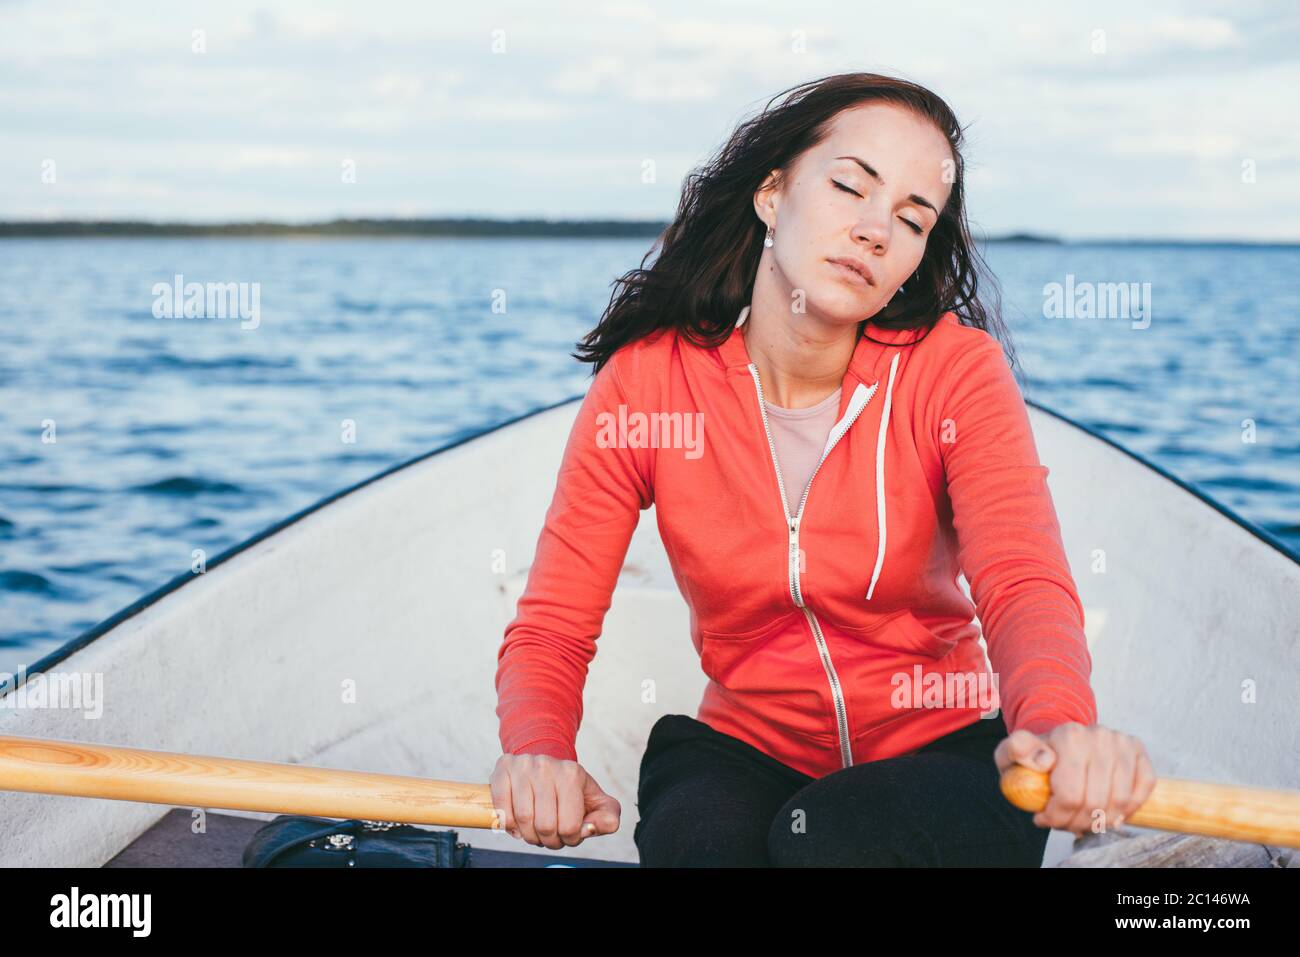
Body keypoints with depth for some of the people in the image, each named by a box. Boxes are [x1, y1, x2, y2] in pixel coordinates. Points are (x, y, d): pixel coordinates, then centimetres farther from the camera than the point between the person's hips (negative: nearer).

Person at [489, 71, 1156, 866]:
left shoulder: (955, 370, -11)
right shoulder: (645, 383, -9)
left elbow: (1024, 581, -27)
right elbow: (552, 627, -8)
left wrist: (1057, 721, -50)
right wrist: (538, 750, -32)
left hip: (943, 749, 0)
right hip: (745, 751, 0)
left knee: (834, 840, -32)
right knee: (701, 844, -33)